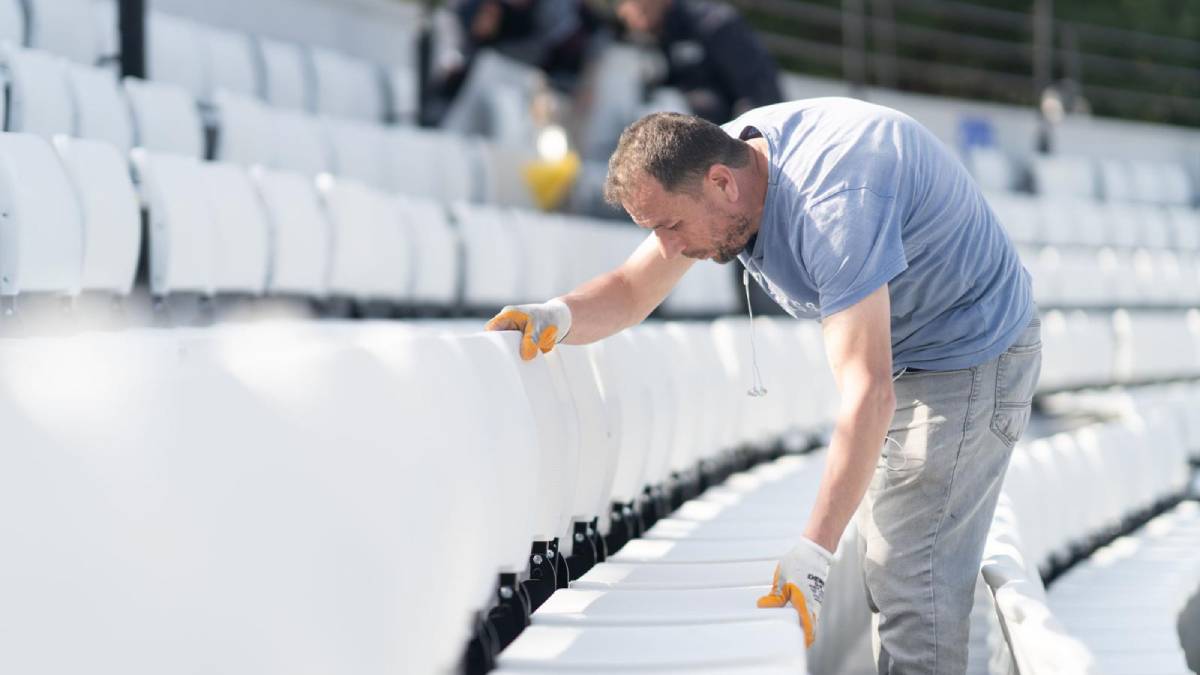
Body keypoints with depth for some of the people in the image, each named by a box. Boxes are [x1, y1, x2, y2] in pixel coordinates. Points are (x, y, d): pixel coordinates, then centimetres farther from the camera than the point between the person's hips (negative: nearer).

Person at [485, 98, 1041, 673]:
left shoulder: (832, 202, -37)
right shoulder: (716, 159, -10)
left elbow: (868, 392, -41)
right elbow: (632, 291, -3)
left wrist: (813, 553, -44)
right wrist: (557, 318, -26)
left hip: (971, 357, -9)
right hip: (907, 357, 9)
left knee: (911, 578, -15)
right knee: (885, 567, 15)